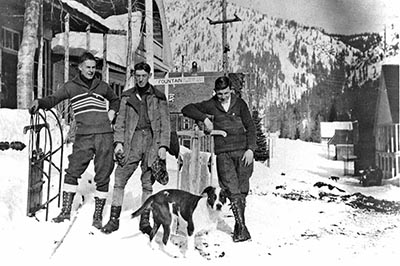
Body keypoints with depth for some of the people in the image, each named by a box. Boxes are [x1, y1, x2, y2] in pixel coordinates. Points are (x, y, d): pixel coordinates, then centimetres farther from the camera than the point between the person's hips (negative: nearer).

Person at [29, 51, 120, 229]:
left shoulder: (102, 86, 15)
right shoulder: (71, 86, 9)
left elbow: (115, 100, 31)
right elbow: (53, 99, -1)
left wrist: (112, 111, 12)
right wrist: (39, 102, -21)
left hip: (105, 135, 1)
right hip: (83, 136, -1)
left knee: (103, 176, 1)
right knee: (72, 171, -8)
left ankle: (98, 215, 11)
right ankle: (66, 211, 6)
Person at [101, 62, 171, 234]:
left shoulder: (158, 97, 12)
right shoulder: (127, 96, 15)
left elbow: (165, 123, 8)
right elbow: (120, 121, 12)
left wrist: (163, 145, -2)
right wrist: (118, 141, -1)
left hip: (152, 142, -1)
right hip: (132, 142, 1)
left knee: (148, 184, 2)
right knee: (119, 181, -5)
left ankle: (145, 221, 11)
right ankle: (114, 219, 5)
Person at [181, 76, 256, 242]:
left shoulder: (239, 103, 9)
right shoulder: (210, 105, 7)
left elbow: (250, 127, 7)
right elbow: (187, 109, 6)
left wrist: (251, 148, -5)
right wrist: (204, 118, -7)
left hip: (242, 150, 1)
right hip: (223, 153, -1)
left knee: (242, 190, 1)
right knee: (232, 191, -11)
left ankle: (238, 227, 16)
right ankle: (242, 228, -7)